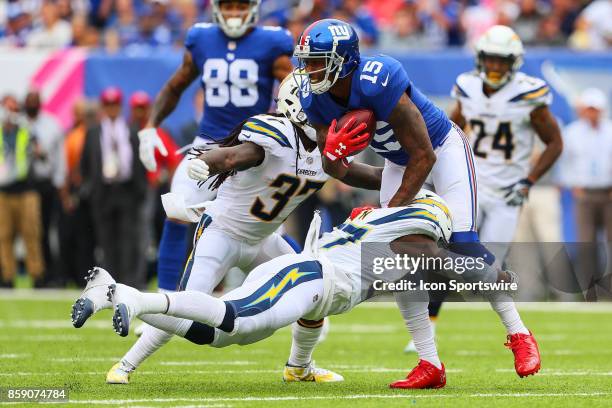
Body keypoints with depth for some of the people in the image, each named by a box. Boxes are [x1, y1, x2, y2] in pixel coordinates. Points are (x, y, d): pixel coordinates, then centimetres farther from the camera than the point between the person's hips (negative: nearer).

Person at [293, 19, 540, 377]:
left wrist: (392, 210, -29)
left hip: (443, 149, -7)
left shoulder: (378, 83, -38)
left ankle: (520, 337, 3)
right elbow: (336, 171, -7)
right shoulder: (315, 96, -16)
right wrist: (333, 154, -33)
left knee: (463, 246, -15)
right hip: (400, 160, 7)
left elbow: (424, 156, -32)